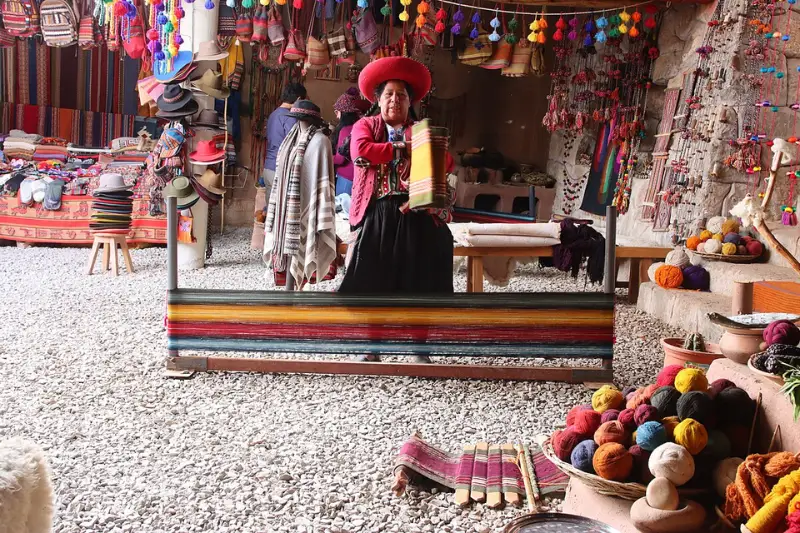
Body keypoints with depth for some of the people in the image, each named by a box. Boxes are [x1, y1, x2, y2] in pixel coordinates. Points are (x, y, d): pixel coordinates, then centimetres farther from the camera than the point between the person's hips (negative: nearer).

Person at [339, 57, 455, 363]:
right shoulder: (365, 126, 10)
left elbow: (446, 163, 0)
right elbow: (361, 151, -12)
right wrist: (402, 149, -7)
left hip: (414, 215, 1)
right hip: (376, 215, -1)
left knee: (416, 280, 3)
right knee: (373, 280, 0)